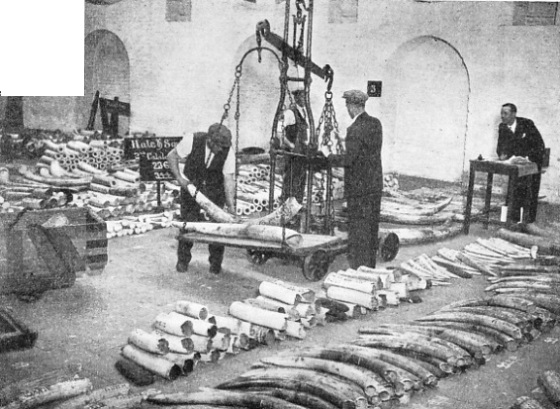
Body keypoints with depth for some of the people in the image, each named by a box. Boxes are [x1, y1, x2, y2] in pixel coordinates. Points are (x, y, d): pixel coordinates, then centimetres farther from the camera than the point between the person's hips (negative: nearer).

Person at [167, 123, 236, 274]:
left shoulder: (228, 152, -22)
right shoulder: (192, 141, -24)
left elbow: (228, 179, -21)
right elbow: (172, 156, -10)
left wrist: (230, 204, -30)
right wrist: (179, 177, -22)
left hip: (214, 190, 1)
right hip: (191, 186, 0)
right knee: (188, 223, -1)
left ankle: (216, 262, 15)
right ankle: (183, 260, 20)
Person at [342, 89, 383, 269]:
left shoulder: (355, 129, -19)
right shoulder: (376, 124, 6)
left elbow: (348, 160, -22)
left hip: (359, 186, -8)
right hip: (376, 183, 8)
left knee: (358, 226, -1)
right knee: (372, 226, 15)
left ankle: (359, 269, 5)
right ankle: (370, 266, 25)